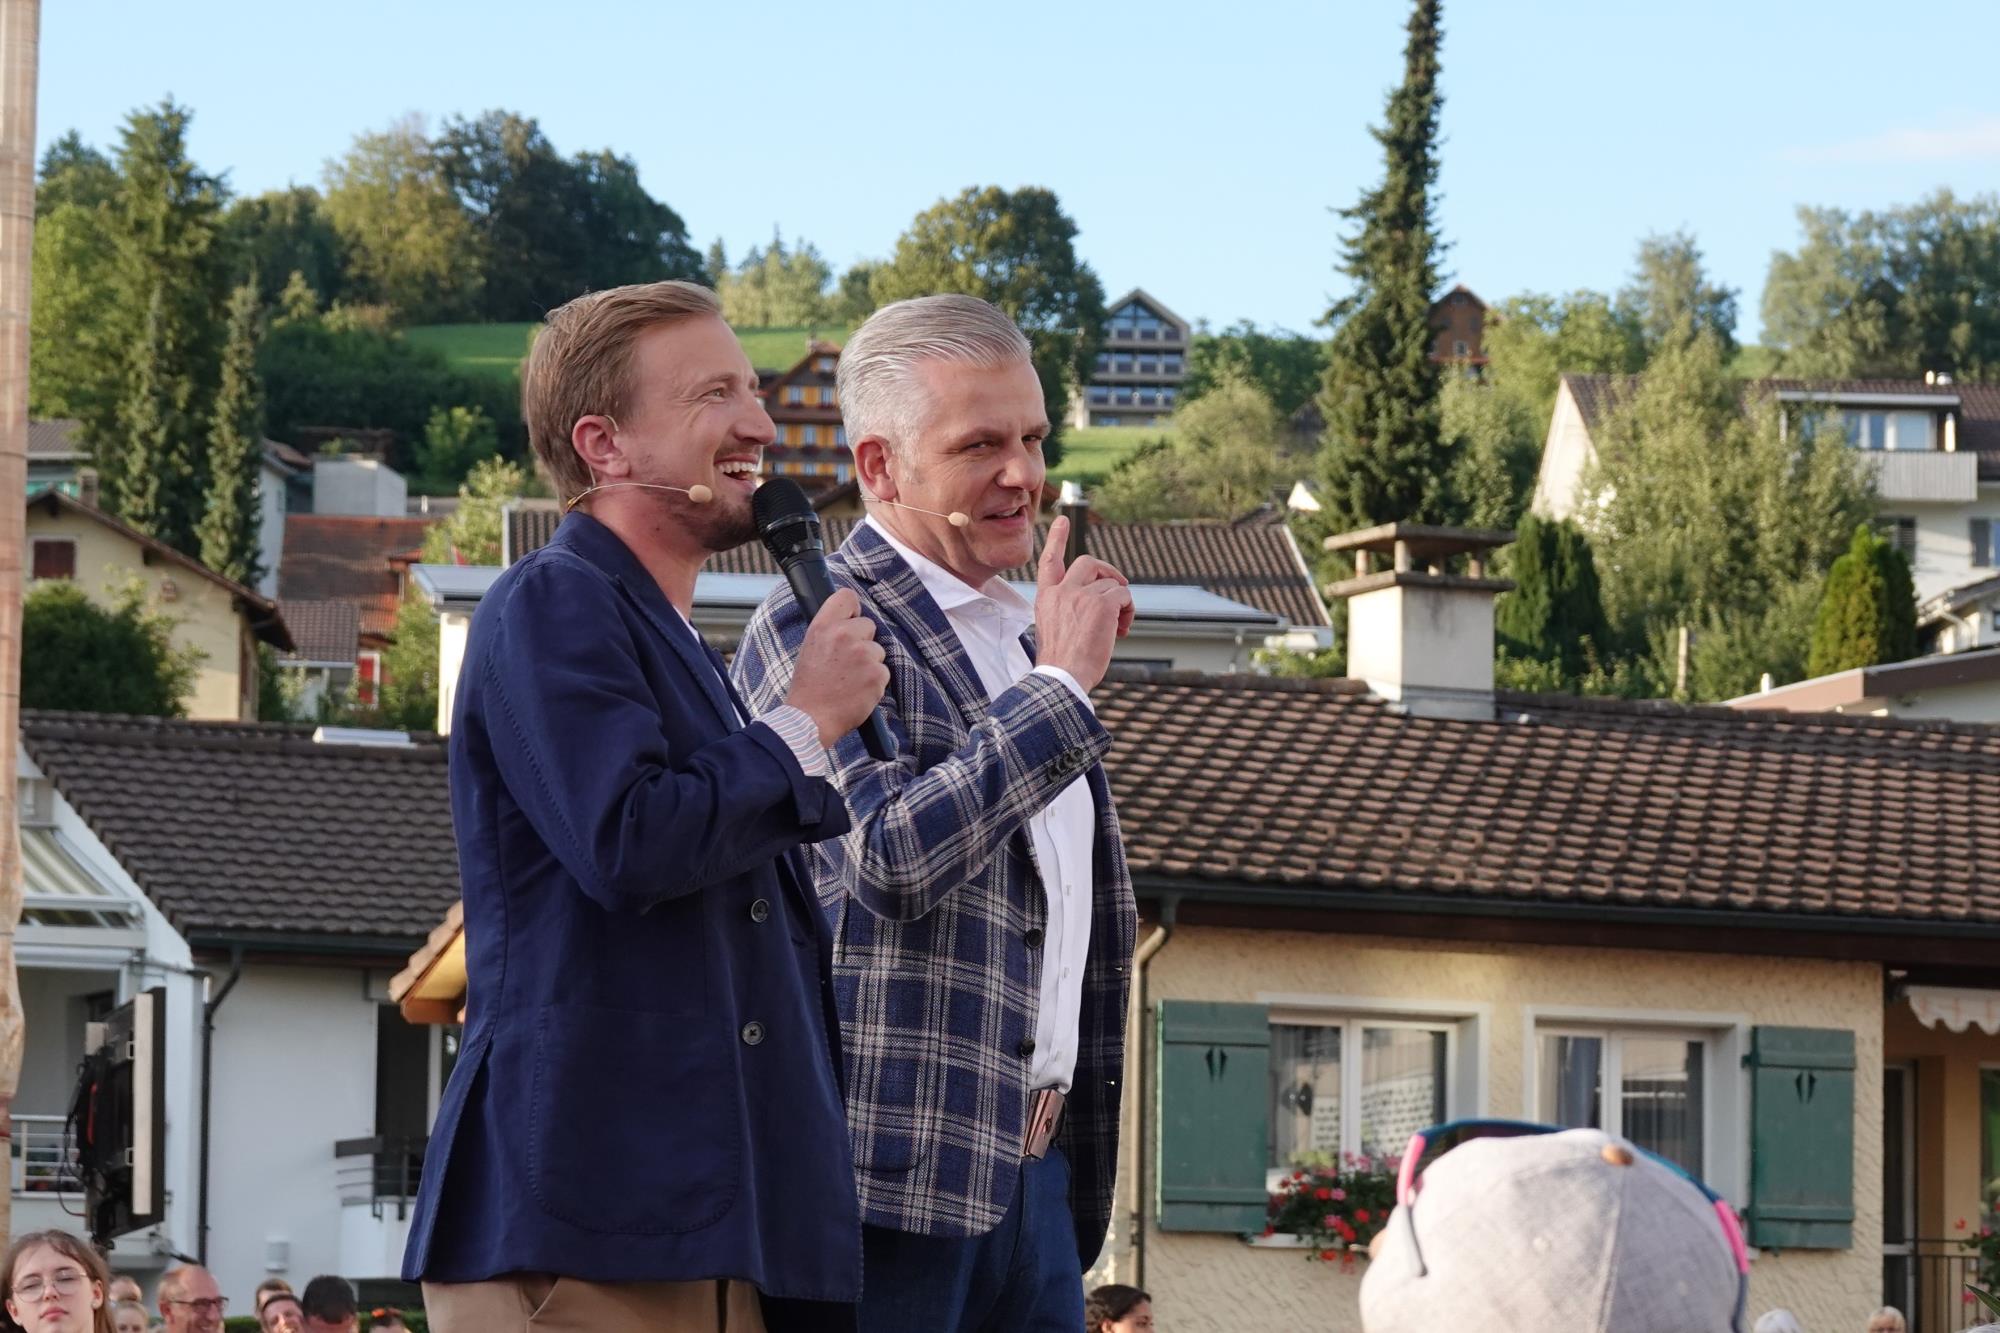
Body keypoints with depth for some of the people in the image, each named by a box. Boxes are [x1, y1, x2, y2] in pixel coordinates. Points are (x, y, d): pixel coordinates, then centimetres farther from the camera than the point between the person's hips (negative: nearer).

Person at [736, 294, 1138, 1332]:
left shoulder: (1022, 641, 19)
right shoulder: (813, 629, -7)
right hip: (896, 1172, -8)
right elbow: (892, 857, -22)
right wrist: (1059, 686, -14)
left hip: (1030, 1166, 8)